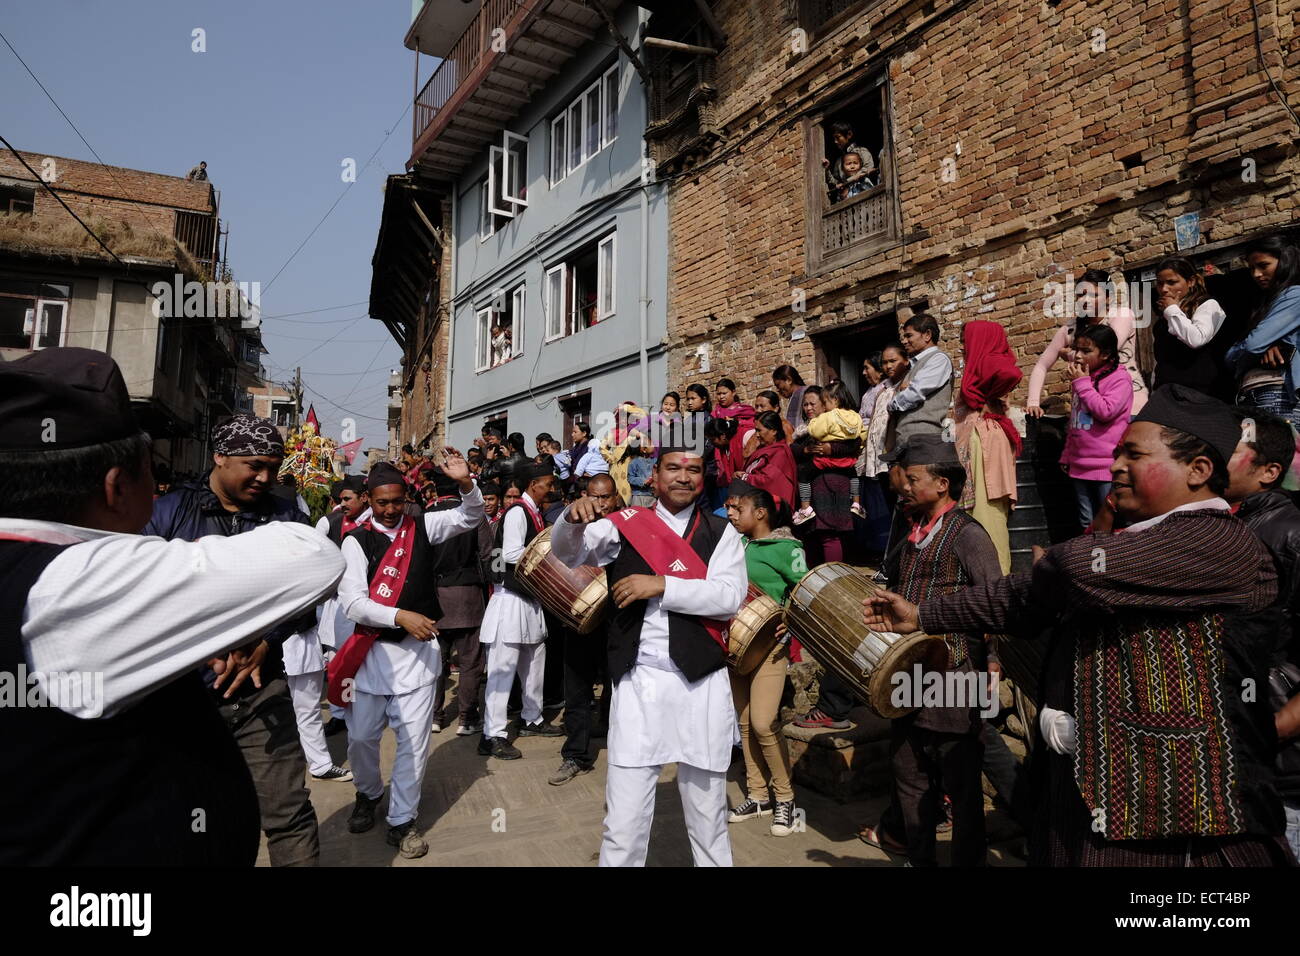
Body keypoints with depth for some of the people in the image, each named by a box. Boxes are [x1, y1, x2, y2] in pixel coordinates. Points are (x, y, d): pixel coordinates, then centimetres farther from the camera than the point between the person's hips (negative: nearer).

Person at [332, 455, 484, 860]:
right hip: (372, 651, 0)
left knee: (414, 739, 3)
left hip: (418, 649, 1)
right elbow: (352, 601, -12)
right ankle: (369, 794, 42)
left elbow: (472, 516, -4)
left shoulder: (423, 526, 2)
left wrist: (466, 483, -25)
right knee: (361, 736, 12)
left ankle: (401, 822, 20)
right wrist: (401, 617, -25)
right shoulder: (356, 540, -5)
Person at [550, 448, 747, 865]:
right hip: (638, 681, -1)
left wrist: (661, 585, -17)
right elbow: (566, 554, -5)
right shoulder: (626, 525, 5)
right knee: (624, 814, 2)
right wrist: (573, 518, -25)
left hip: (702, 683, 1)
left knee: (708, 806, 16)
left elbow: (729, 597, -9)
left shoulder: (721, 532, 5)